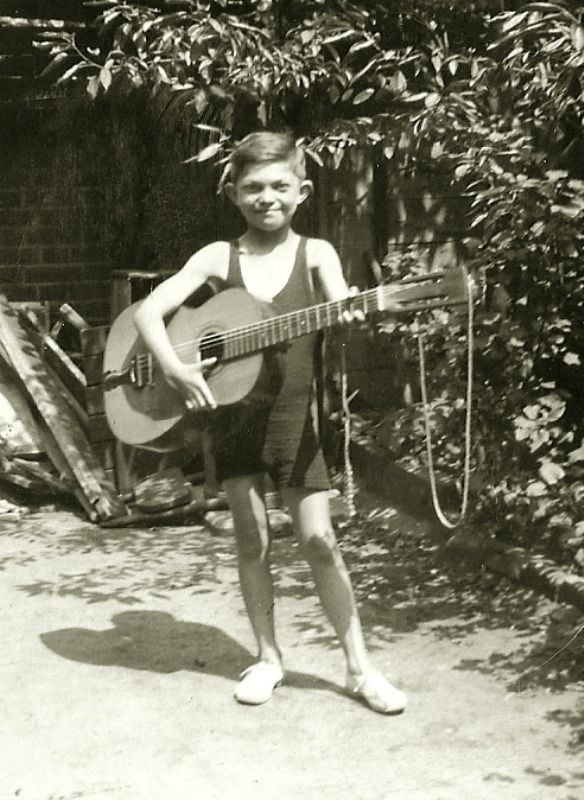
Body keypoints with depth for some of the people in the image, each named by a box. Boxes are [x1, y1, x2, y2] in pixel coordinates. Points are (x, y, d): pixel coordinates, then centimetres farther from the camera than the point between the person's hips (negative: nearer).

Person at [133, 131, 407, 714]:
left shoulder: (315, 253, -2)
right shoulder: (219, 257, 1)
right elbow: (149, 309, -5)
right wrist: (175, 369, -19)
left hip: (293, 416, -2)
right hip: (232, 415, 2)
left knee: (319, 542, 1)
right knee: (251, 541, 10)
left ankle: (359, 668, 12)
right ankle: (268, 657, 25)